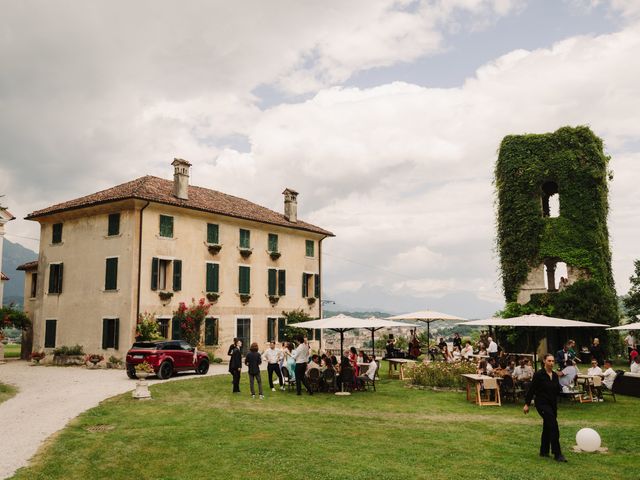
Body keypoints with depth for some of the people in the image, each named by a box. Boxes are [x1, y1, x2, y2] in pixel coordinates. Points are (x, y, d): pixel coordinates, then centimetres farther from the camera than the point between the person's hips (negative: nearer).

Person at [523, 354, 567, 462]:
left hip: (553, 404, 7)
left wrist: (559, 387, -7)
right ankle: (557, 454, -13)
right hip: (542, 403, -7)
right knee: (553, 426, -16)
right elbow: (531, 389, -10)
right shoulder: (539, 374, -12)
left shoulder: (555, 375, 7)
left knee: (547, 428, 14)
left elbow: (558, 391, 15)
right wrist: (527, 404, -9)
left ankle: (544, 451, 26)